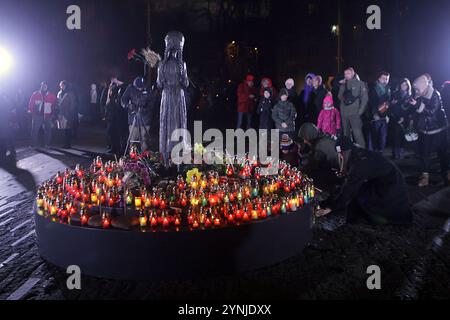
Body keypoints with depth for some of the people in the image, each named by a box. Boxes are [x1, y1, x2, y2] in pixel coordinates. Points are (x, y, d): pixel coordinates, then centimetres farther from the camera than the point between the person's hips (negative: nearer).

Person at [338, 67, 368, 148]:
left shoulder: (360, 84, 2)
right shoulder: (343, 85, 15)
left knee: (357, 134, -11)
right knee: (346, 134, 10)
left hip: (355, 113, -5)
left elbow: (365, 98, -1)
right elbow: (340, 97, 10)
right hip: (344, 113, 5)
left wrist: (360, 111, -9)